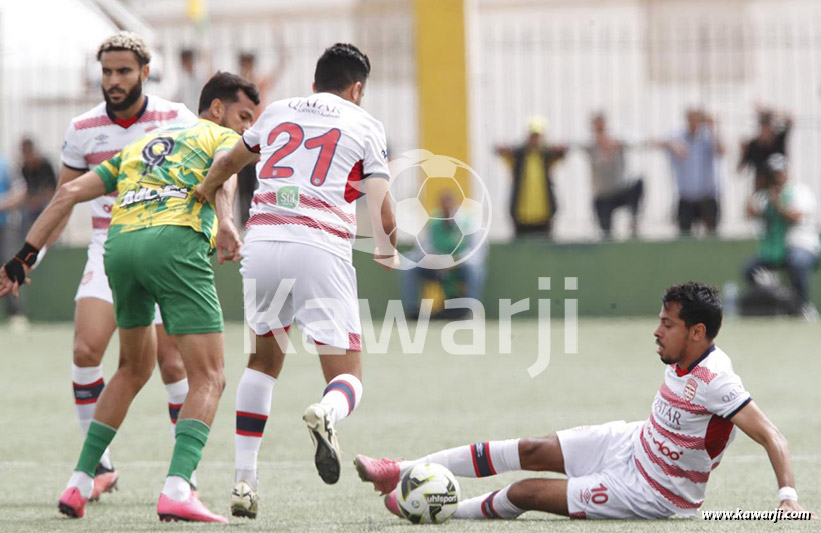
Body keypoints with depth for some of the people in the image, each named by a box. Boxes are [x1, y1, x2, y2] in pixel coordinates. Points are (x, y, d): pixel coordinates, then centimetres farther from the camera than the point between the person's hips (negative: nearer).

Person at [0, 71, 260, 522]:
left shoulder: (140, 145, 35)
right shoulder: (224, 138, 20)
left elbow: (70, 192, 25)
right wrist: (225, 227, -22)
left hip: (120, 243, 6)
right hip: (177, 241, -6)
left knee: (134, 370, 26)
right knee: (208, 379, -2)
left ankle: (79, 483, 23)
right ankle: (177, 490, -22)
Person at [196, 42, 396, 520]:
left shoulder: (278, 113, 22)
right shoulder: (365, 127, 12)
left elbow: (228, 163, 40)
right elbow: (383, 218, 5)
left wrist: (204, 194, 61)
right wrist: (388, 252, 27)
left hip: (263, 244, 4)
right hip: (322, 249, -3)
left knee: (265, 360, 24)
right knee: (348, 376, 4)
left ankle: (245, 481, 14)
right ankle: (326, 414, -33)